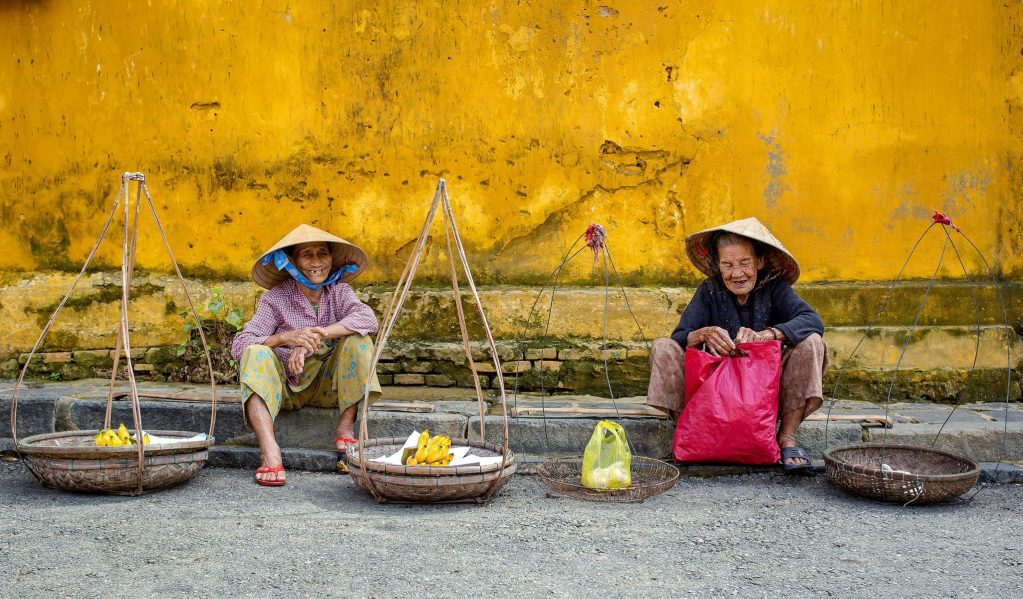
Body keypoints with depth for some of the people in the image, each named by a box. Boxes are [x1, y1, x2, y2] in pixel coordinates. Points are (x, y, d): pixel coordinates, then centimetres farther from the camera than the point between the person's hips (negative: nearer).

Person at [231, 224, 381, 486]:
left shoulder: (339, 292, 0)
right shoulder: (276, 298, -6)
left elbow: (367, 318, -23)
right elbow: (239, 345, -17)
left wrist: (316, 336, -34)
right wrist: (285, 338, -33)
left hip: (327, 388, 1)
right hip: (285, 387, -1)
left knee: (358, 340, -20)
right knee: (256, 354, -30)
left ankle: (345, 428, -23)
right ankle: (269, 450, -46)